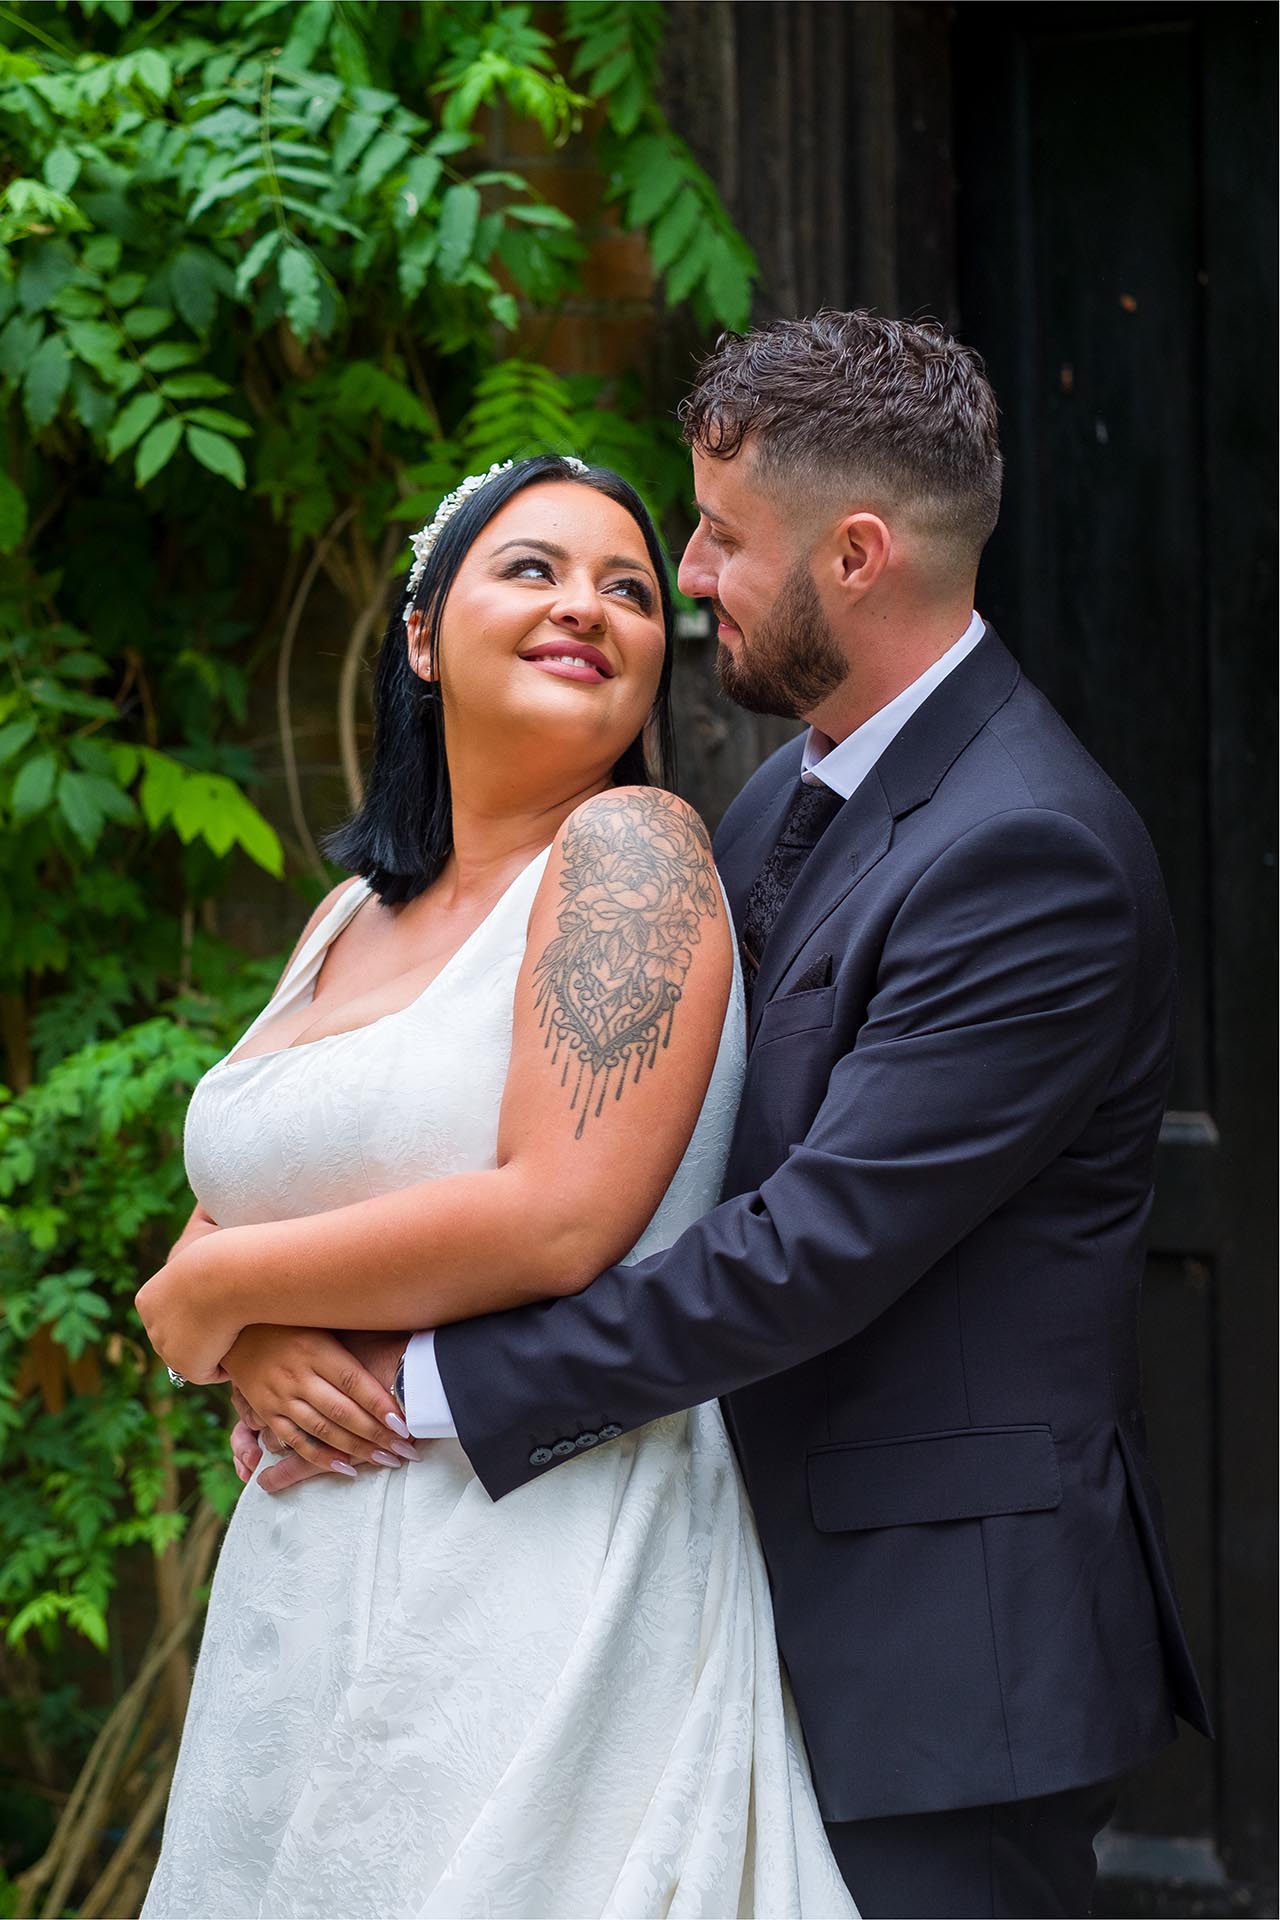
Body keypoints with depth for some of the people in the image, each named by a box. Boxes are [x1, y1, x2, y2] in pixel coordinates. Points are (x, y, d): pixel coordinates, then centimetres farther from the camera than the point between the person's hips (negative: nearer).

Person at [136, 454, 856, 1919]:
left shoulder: (630, 849, -9)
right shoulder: (348, 919, 14)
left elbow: (557, 1221, -19)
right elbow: (221, 1214, 16)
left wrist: (218, 1284, -7)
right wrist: (253, 1349, -8)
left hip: (540, 1581, -7)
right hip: (302, 1580, 7)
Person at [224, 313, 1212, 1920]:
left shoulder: (1028, 854, -19)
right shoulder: (787, 798, 11)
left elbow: (818, 1247, -24)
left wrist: (435, 1382, -19)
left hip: (951, 1646, -8)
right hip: (805, 1606, 8)